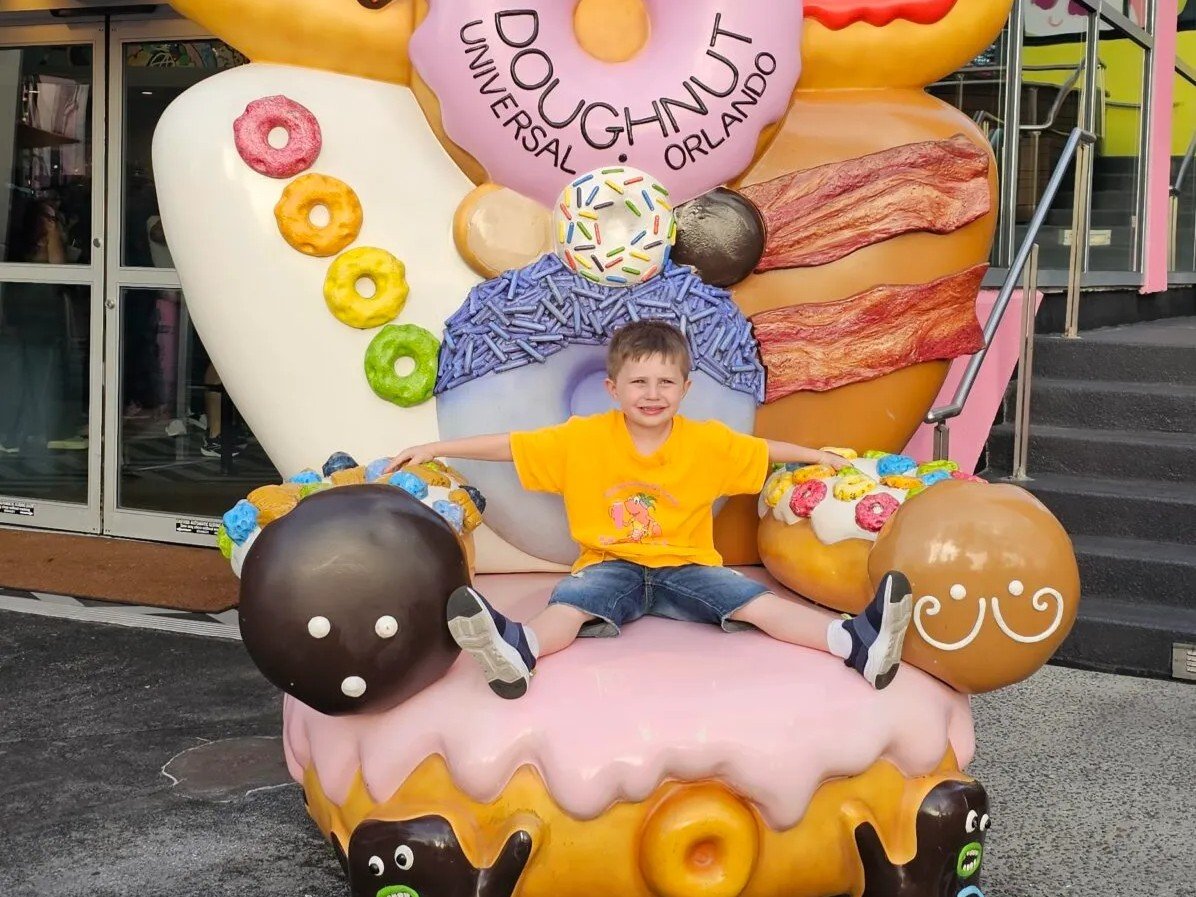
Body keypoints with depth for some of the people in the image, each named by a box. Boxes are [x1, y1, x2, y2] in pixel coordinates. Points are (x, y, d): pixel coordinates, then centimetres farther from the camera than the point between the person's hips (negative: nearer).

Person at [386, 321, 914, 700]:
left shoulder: (707, 443, 3)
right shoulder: (584, 439, -1)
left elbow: (763, 450, 19)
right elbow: (510, 446, 0)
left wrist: (815, 455, 19)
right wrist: (434, 450, -2)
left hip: (685, 566, 2)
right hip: (611, 566, -2)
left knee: (762, 604, -21)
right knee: (566, 606, -34)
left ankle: (860, 642, -35)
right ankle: (515, 651, -64)